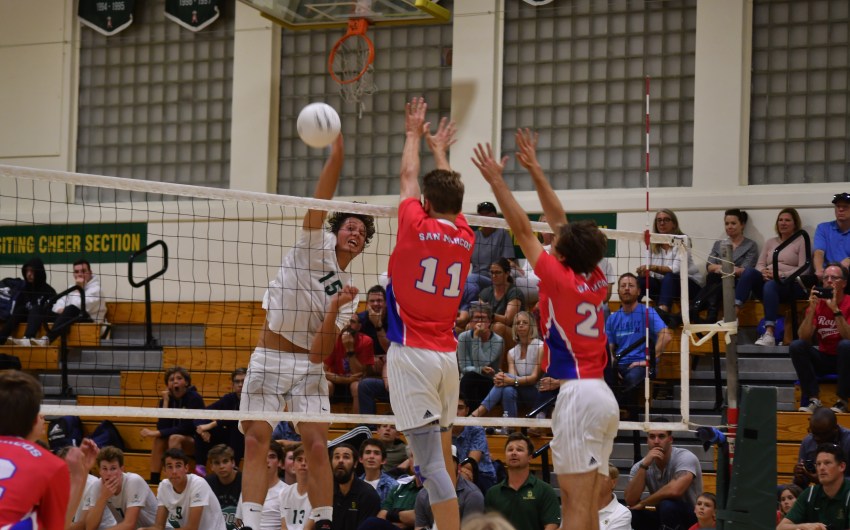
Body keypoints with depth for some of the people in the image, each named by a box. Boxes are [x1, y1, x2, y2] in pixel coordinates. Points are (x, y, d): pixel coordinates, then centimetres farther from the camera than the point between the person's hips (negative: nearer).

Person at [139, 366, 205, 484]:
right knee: (159, 439, -23)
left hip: (197, 441, -5)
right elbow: (162, 427, -11)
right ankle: (153, 482, -23)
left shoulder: (194, 398, -16)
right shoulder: (167, 399, -1)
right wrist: (165, 402, -17)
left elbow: (186, 428, -22)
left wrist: (155, 433, -25)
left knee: (175, 438, -31)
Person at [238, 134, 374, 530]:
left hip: (307, 365, 2)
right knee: (256, 441, -9)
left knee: (317, 445, -8)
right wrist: (336, 154, -22)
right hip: (267, 359, -2)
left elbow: (323, 349, -1)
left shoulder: (348, 292, 10)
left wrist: (334, 311, -16)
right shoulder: (316, 245, 5)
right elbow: (321, 200, -11)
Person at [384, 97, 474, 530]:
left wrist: (414, 135, 29)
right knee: (443, 453, 15)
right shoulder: (465, 238, 6)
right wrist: (440, 149, 43)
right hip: (447, 354, 6)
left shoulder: (416, 227, -7)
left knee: (431, 462, -12)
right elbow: (448, 191, 26)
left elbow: (408, 177, 12)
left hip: (411, 353, -6)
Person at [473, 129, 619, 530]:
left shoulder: (560, 279, -8)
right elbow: (558, 220, 18)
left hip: (578, 393, -8)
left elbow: (522, 229, -5)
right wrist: (534, 170, 22)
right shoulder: (597, 280, 10)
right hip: (603, 395, 8)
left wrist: (497, 180, 1)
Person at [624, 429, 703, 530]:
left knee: (667, 505, -35)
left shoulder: (685, 458, -19)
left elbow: (675, 490, -36)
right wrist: (644, 465, -24)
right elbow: (630, 501, -16)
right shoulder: (640, 466, -4)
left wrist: (642, 504, -20)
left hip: (689, 517, -5)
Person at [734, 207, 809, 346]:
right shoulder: (770, 242, 26)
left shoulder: (801, 242, 10)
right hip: (767, 280, 5)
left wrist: (781, 274, -15)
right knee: (748, 272, -27)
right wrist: (763, 272, -8)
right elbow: (760, 265, 17)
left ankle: (769, 334, -51)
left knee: (770, 285, -39)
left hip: (791, 284, -5)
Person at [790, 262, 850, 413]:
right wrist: (812, 309, -20)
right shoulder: (817, 304, 1)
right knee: (796, 346, -21)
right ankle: (813, 399, -21)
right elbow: (803, 338, -10)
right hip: (823, 358, 3)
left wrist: (835, 309, -29)